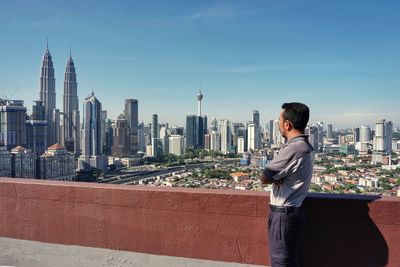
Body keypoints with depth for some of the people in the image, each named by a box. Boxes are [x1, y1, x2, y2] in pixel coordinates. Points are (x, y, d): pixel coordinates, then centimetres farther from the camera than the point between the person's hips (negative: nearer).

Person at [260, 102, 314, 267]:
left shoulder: (293, 149, -24)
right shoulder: (305, 146, 8)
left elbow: (264, 178, -19)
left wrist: (275, 178, 0)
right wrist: (278, 177, -11)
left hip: (283, 214, -9)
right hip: (294, 211, 9)